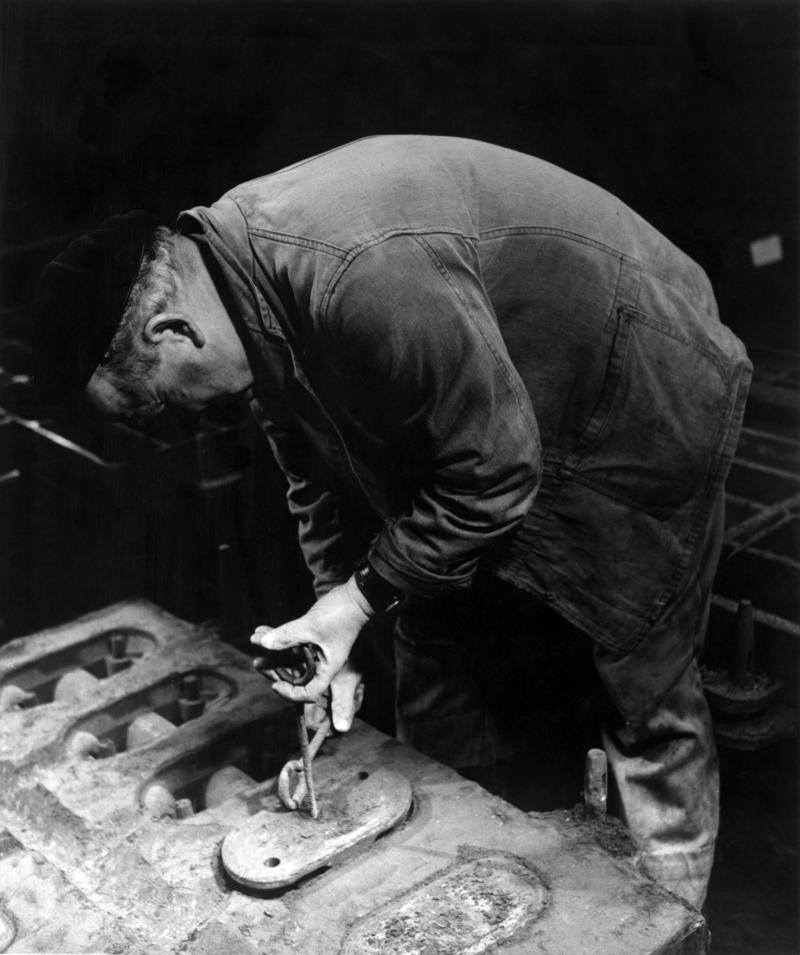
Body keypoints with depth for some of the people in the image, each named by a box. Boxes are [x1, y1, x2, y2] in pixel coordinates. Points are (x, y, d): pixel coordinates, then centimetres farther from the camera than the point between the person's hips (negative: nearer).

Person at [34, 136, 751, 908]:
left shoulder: (363, 277, -38)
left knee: (643, 691, 1)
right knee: (434, 650, 13)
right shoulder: (234, 260, -8)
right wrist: (333, 638, -2)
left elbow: (492, 470, -28)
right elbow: (318, 473, 2)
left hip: (636, 409, -8)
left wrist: (363, 596, -19)